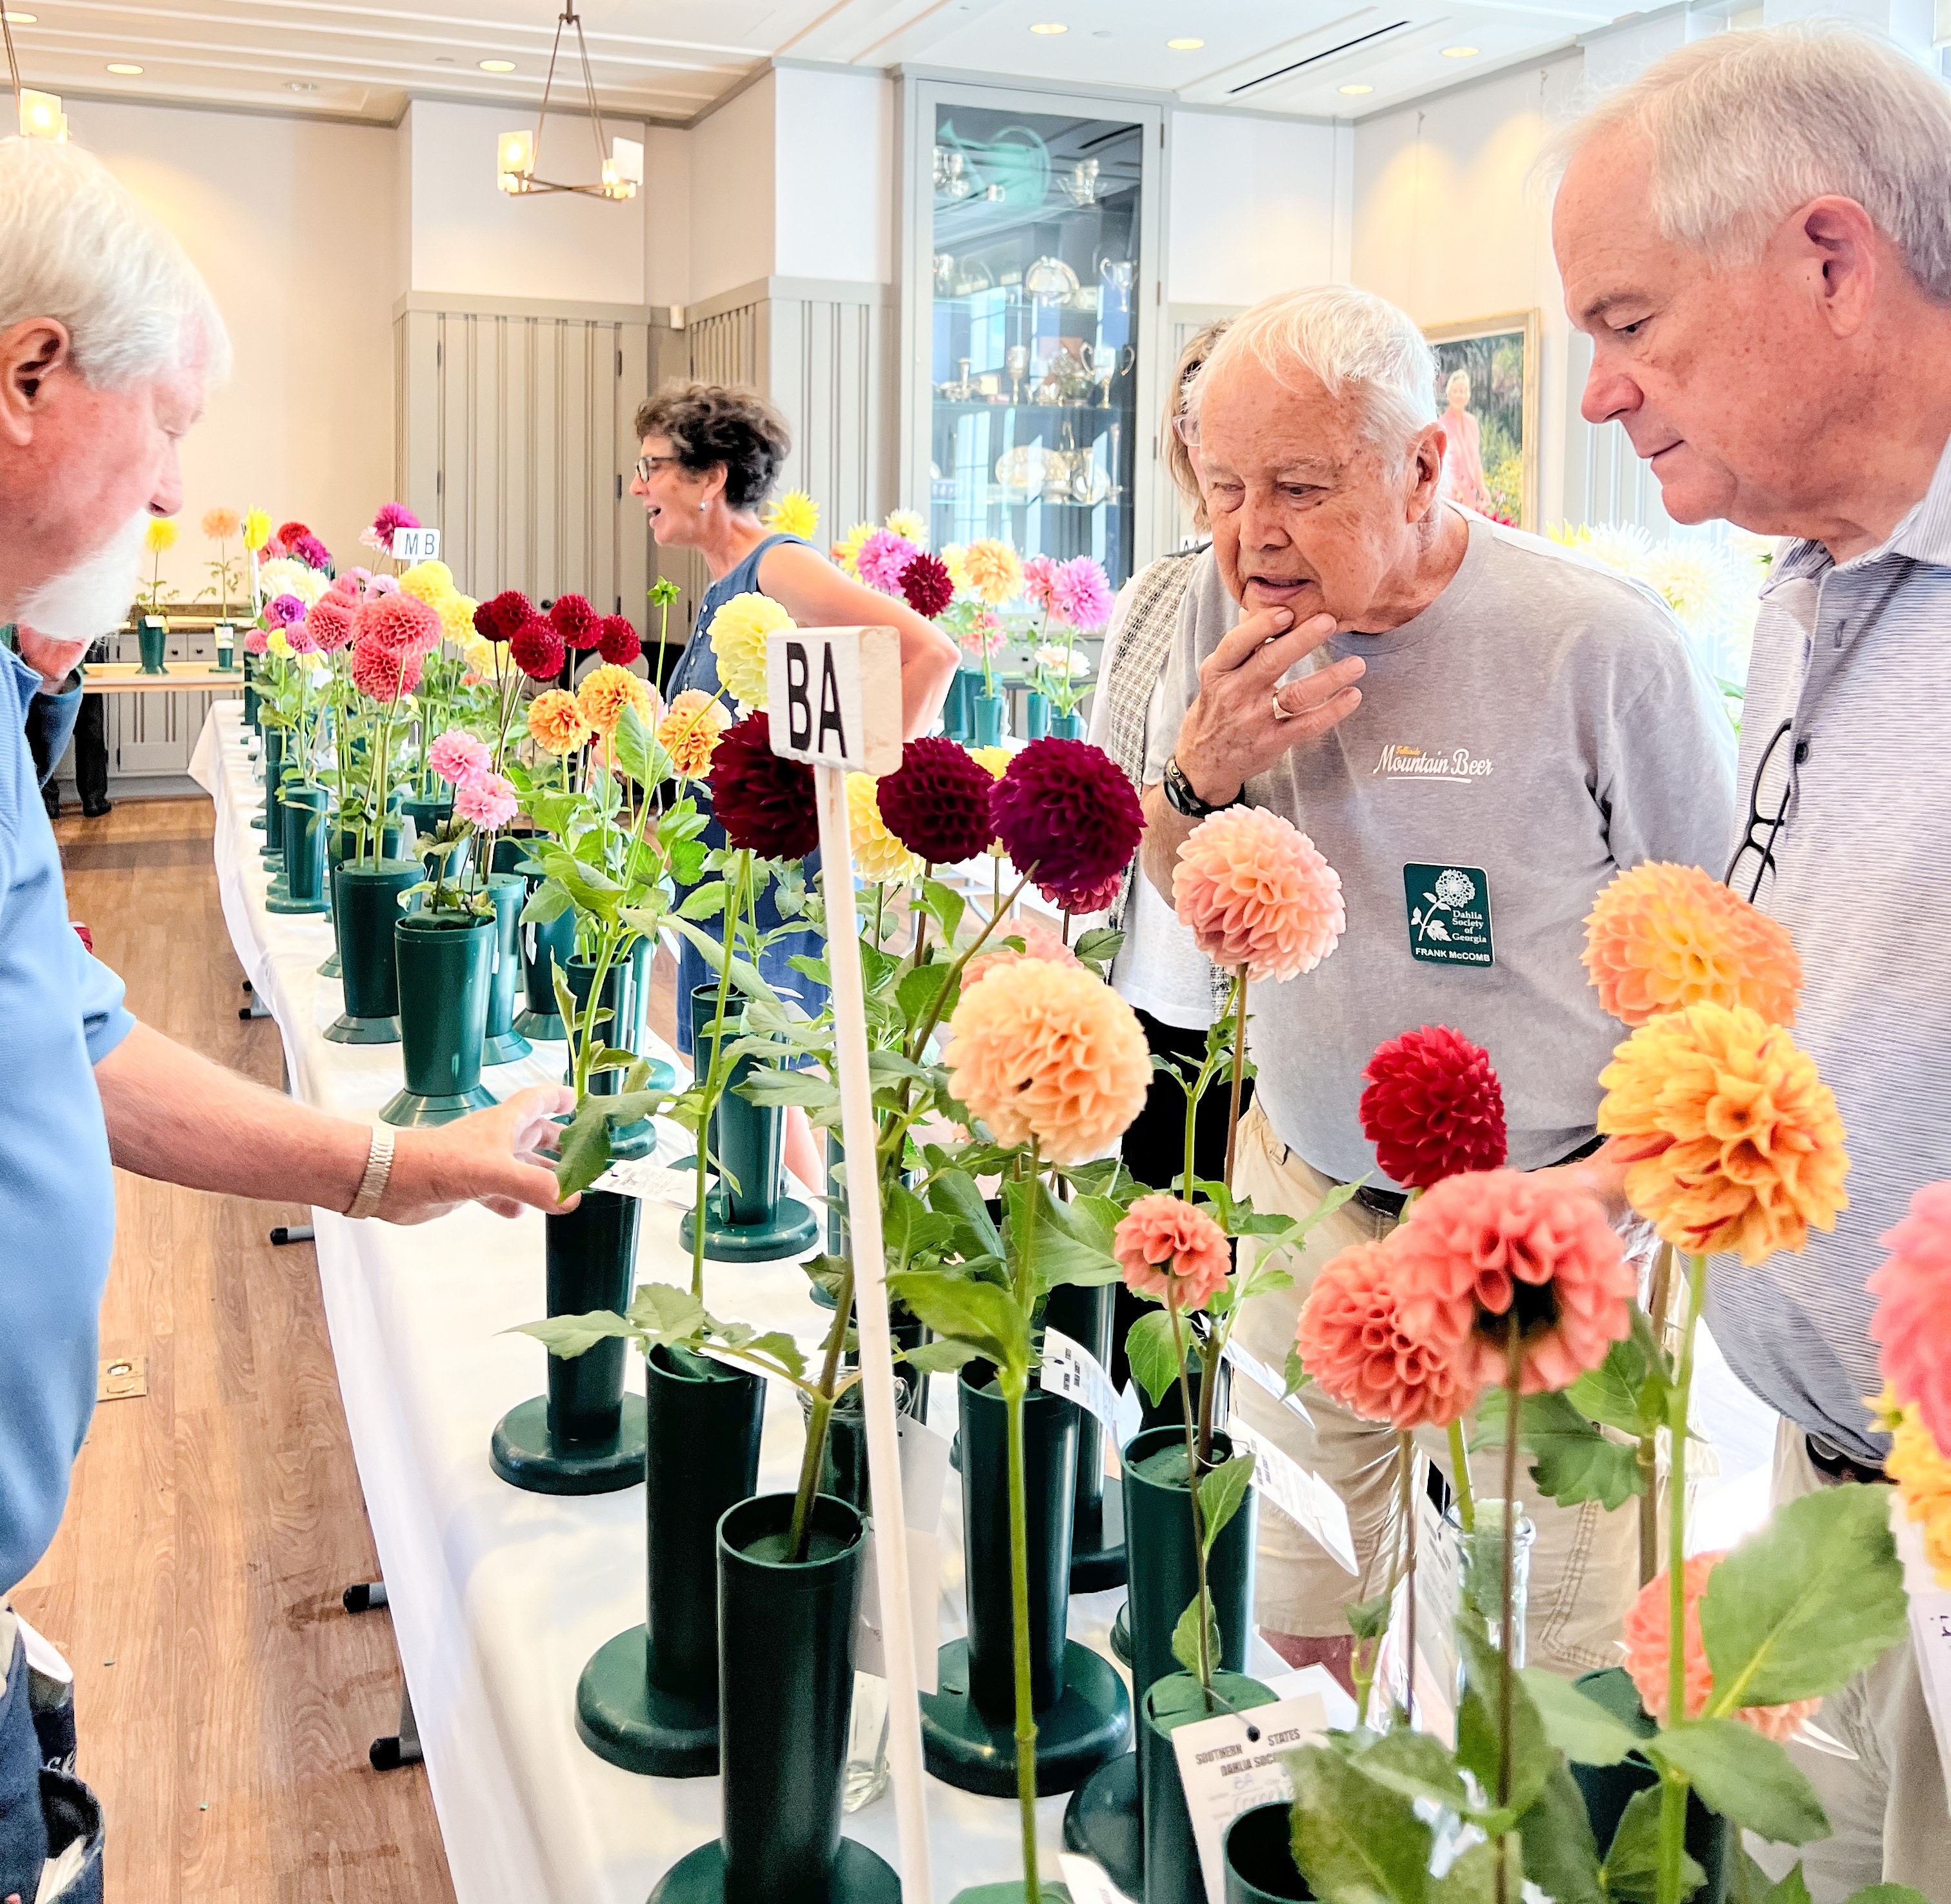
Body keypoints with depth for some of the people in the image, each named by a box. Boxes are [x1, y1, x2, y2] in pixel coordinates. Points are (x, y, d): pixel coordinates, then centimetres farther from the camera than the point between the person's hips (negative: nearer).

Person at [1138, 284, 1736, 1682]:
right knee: (1294, 1644, 13)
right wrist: (1198, 773, -11)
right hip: (1302, 1198, 4)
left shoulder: (1600, 644, -13)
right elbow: (1181, 898, 9)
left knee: (1552, 1687, 6)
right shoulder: (1230, 616, 0)